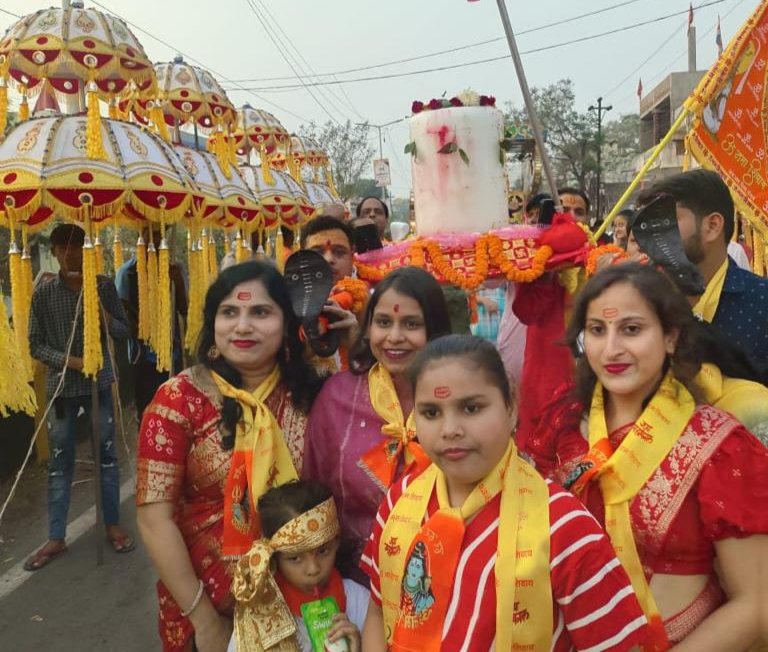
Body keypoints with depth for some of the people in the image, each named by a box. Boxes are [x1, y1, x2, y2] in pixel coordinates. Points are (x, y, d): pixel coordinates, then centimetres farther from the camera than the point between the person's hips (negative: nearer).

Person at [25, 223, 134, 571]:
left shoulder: (104, 286, -2)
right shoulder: (43, 292, -3)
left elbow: (124, 331, 0)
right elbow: (35, 344, -1)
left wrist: (105, 316, -19)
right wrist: (68, 360, -15)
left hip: (99, 382, 0)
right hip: (61, 385, 0)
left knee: (107, 454, 8)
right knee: (59, 462, 7)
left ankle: (113, 525, 23)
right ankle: (56, 538, 19)